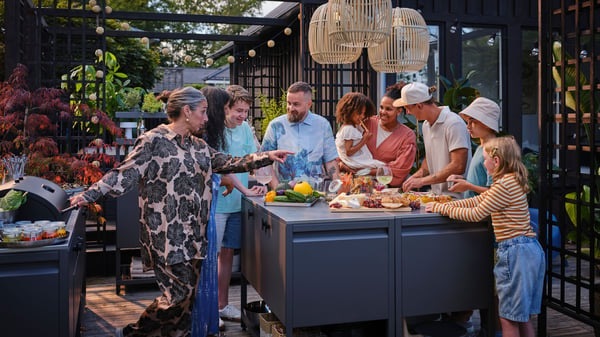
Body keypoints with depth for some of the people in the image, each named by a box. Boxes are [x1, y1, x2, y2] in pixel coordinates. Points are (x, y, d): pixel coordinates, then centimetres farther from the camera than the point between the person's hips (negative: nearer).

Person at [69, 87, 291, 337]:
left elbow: (227, 163, 15)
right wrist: (89, 194, -17)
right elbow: (124, 173, -10)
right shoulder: (153, 141, -8)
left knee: (189, 295, 10)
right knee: (180, 293, -7)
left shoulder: (198, 146, 14)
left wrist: (266, 157, 10)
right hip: (166, 234, -7)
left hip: (193, 235, 7)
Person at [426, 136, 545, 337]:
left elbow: (475, 214, -14)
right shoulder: (510, 181, 16)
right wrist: (445, 205, 11)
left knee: (509, 318, -1)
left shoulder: (505, 185, -16)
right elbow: (477, 201, 18)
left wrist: (443, 209, -5)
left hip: (516, 251, -10)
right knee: (521, 317, 18)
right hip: (528, 249, 10)